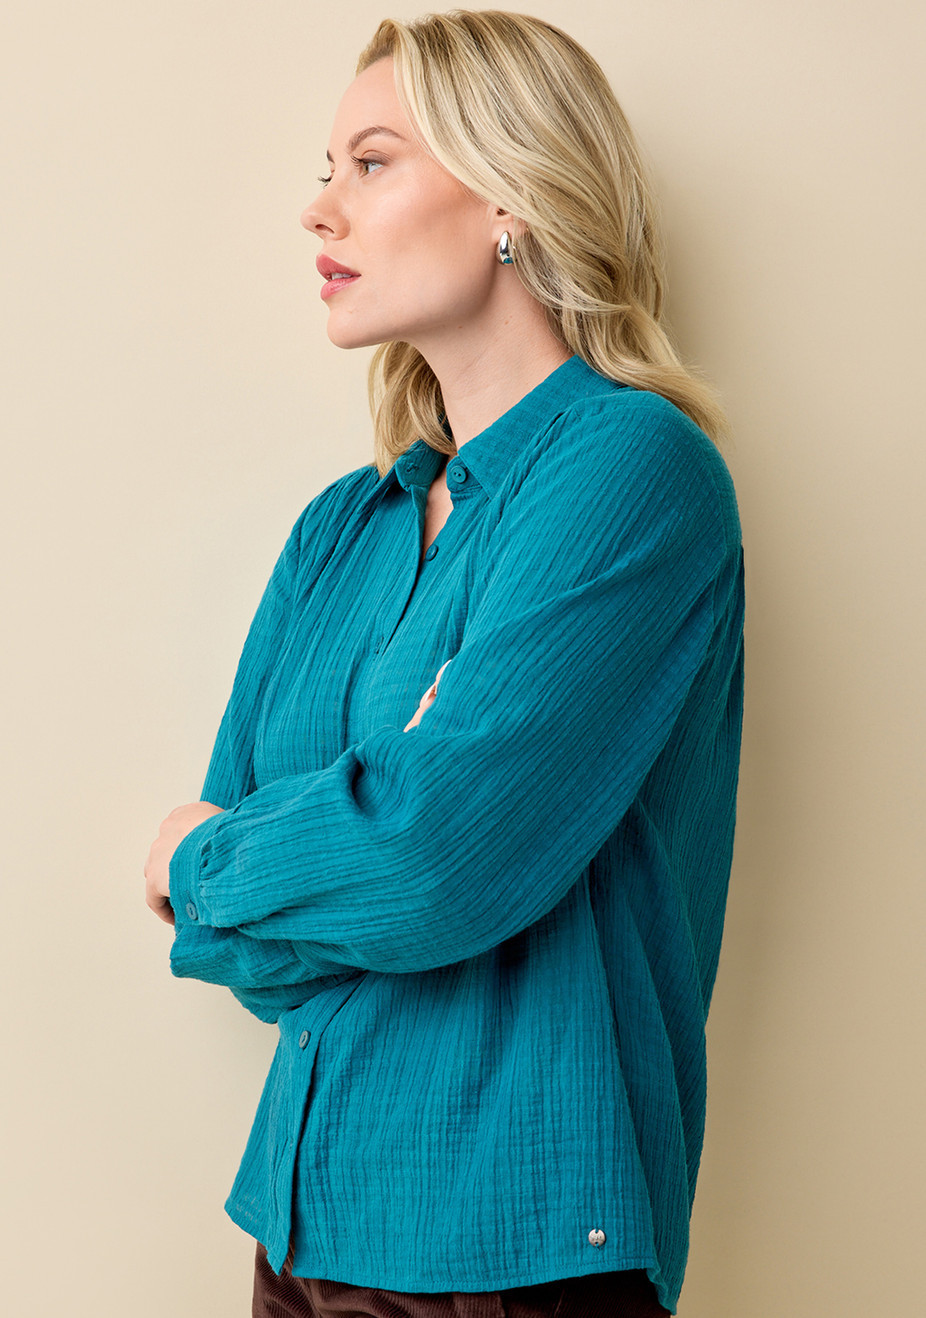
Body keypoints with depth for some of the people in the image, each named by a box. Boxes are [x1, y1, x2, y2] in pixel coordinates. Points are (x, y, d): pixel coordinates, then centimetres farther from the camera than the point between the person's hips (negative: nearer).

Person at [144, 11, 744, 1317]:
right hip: (307, 1208, 6)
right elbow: (239, 930, 5)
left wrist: (205, 861, -6)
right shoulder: (341, 528, 7)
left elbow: (437, 857, -23)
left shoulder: (633, 465, -14)